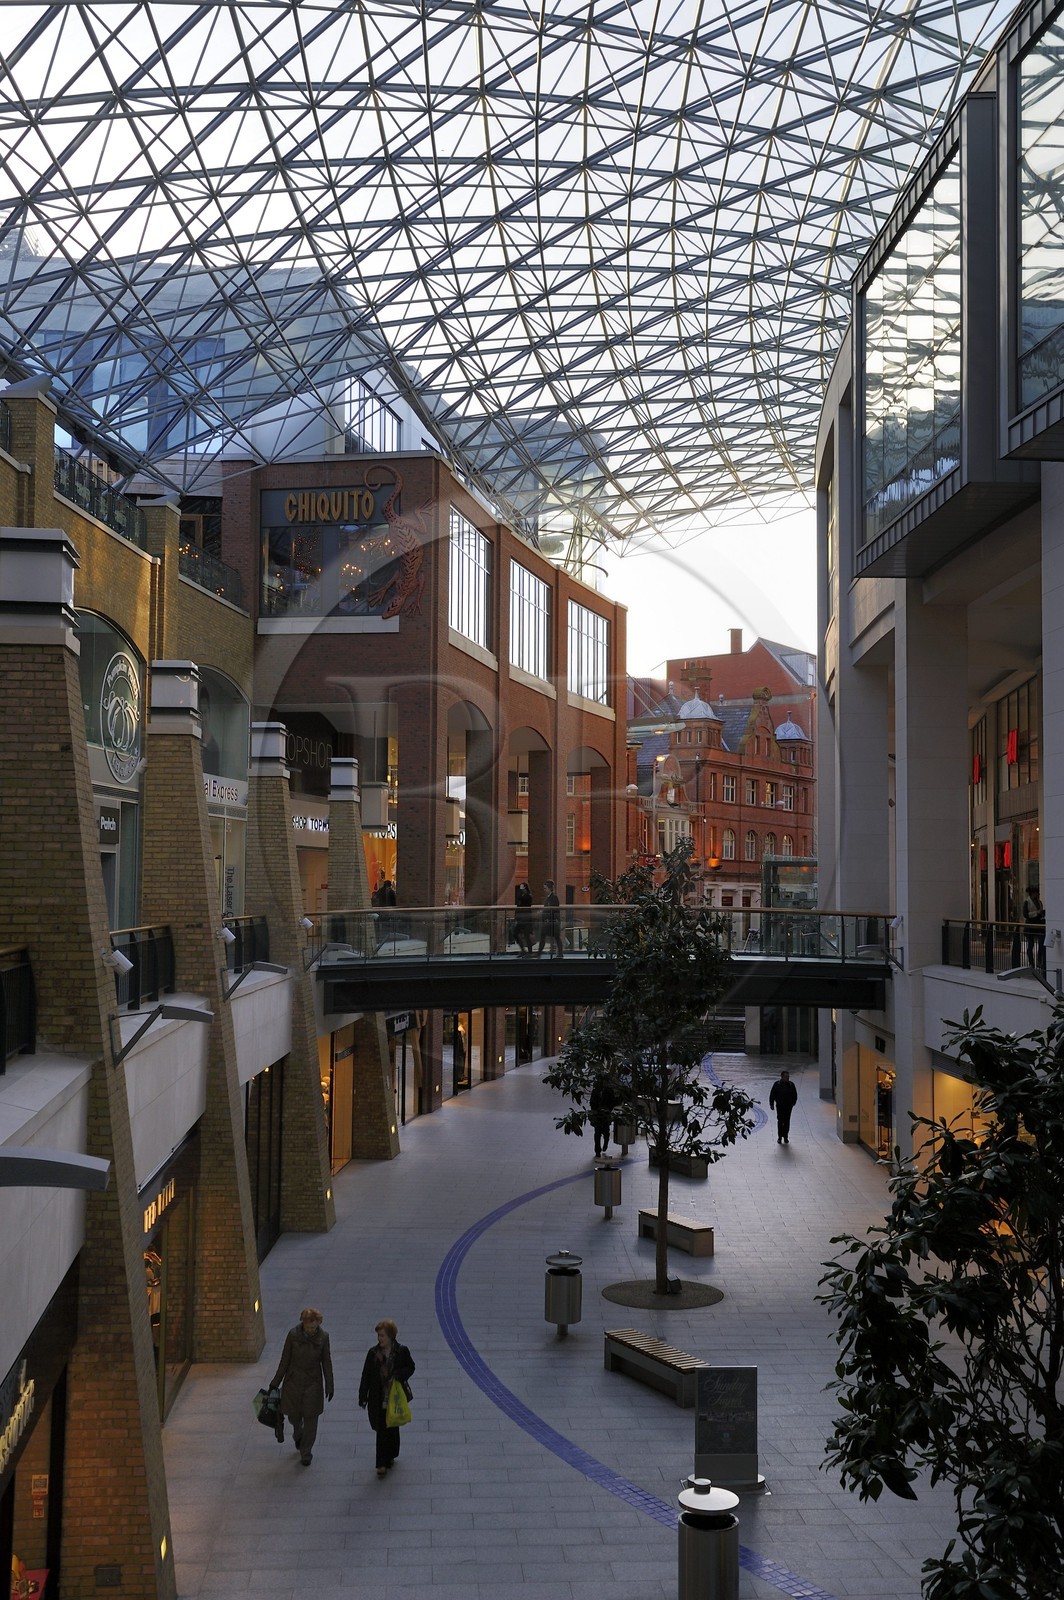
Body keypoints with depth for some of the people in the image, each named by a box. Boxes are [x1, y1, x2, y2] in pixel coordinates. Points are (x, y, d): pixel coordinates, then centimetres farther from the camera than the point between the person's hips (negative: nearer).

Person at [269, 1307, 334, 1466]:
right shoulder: (293, 1335, -15)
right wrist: (276, 1382, 2)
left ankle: (306, 1453, 21)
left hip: (313, 1383, 0)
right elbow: (285, 1360, -4)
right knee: (293, 1415, 12)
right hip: (293, 1381, 0)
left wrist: (329, 1386, -1)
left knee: (310, 1419, 4)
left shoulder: (323, 1337, -13)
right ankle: (298, 1434, 47)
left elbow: (326, 1363, -3)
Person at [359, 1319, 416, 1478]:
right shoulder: (373, 1353, -6)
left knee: (393, 1427, 15)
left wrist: (399, 1375, -17)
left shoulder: (402, 1351, -8)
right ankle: (382, 1463, 5)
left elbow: (410, 1367, 3)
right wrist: (363, 1397, -2)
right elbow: (366, 1375, -1)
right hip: (378, 1399, 0)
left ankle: (389, 1457, 35)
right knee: (381, 1430, -1)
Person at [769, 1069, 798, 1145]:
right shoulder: (777, 1084, -6)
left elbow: (795, 1095, 11)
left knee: (787, 1122, 7)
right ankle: (779, 1137, 5)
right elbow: (772, 1095, -1)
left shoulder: (791, 1085, 0)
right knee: (780, 1121, -3)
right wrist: (771, 1104, -4)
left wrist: (793, 1103, 3)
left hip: (788, 1107, 2)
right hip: (779, 1106, -2)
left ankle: (786, 1137, 17)